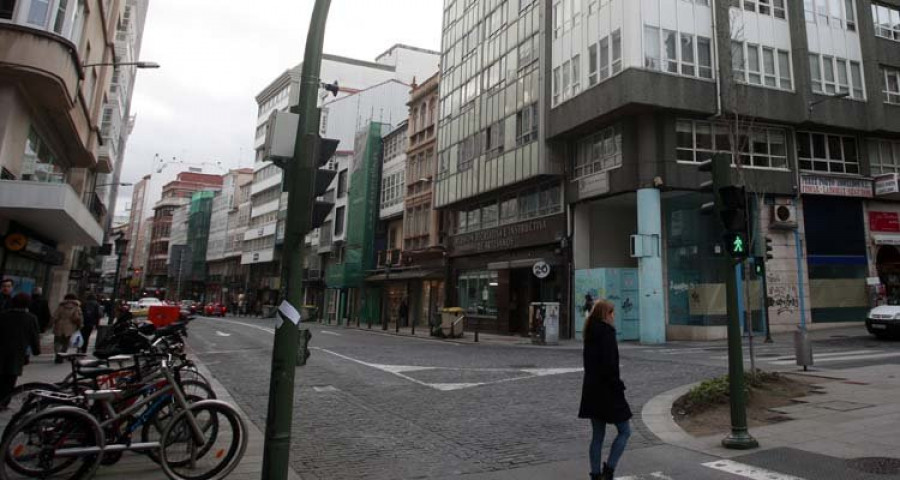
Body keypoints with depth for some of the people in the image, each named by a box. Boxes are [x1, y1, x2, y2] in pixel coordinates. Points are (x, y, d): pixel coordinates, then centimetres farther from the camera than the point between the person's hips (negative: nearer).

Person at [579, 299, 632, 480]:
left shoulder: (591, 334, 10)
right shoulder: (606, 333, -15)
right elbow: (609, 364, -21)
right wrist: (618, 386, -11)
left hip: (591, 390, 8)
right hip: (607, 391, -8)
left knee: (597, 436, 14)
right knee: (624, 431, 6)